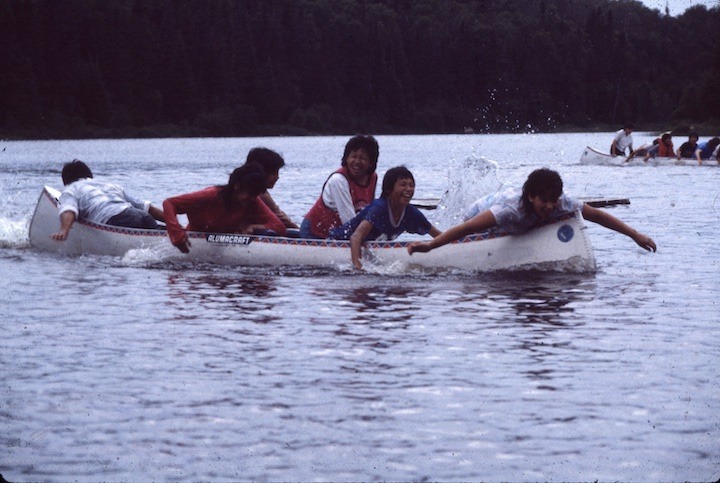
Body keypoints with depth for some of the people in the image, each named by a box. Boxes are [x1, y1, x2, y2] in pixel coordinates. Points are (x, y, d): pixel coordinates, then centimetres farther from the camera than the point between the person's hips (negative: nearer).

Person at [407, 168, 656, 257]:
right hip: (482, 213, -5)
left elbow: (597, 215, -27)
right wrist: (430, 245, -66)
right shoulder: (513, 208, -50)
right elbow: (470, 227, -57)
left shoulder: (561, 203, -36)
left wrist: (635, 234, -27)